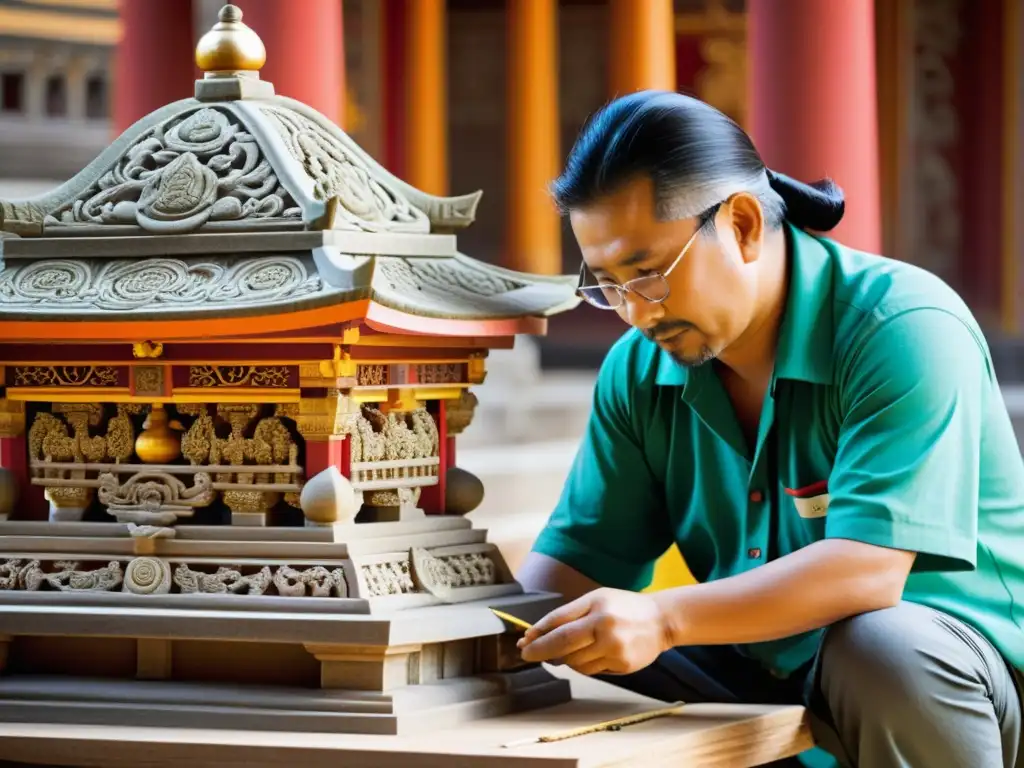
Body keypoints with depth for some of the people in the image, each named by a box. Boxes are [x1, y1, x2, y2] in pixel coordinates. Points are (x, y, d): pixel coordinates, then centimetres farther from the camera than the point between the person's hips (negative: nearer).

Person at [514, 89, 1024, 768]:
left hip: (943, 672, -5)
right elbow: (577, 560, 6)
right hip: (760, 678, 5)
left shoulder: (906, 329, -18)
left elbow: (868, 568, -29)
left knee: (879, 644, -38)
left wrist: (663, 619, -40)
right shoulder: (640, 371, 4)